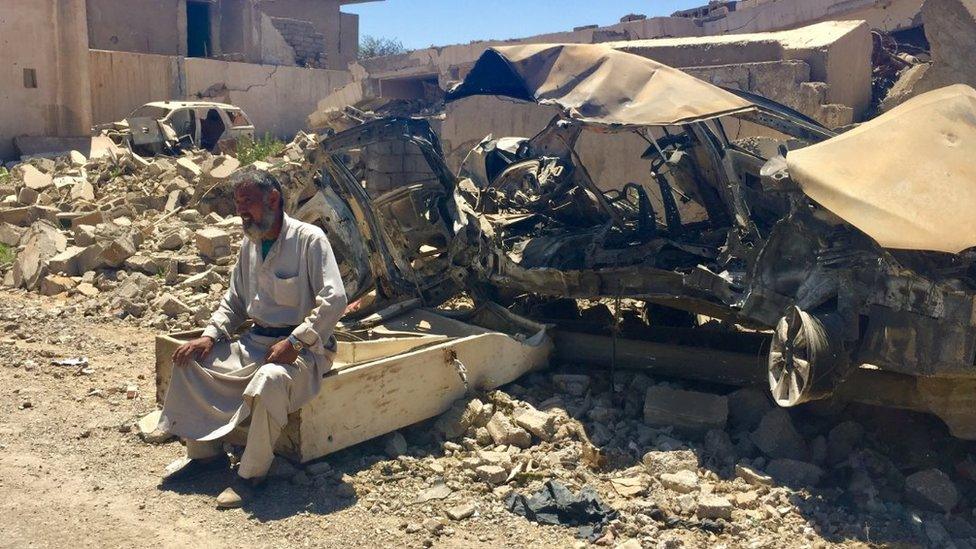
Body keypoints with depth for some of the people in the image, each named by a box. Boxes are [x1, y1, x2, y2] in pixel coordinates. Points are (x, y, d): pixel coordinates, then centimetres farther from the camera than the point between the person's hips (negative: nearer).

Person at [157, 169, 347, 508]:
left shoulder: (309, 239, -11)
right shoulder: (250, 245, 13)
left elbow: (334, 300, -19)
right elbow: (234, 301, 21)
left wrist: (295, 342, -24)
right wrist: (210, 336, 3)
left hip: (304, 347, -8)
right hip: (257, 341, 8)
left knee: (270, 379, -38)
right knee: (189, 361, -4)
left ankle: (251, 473, -19)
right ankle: (203, 451, 10)